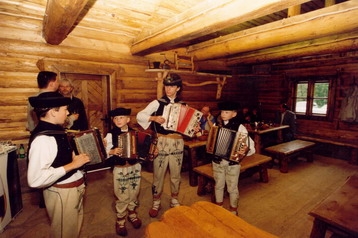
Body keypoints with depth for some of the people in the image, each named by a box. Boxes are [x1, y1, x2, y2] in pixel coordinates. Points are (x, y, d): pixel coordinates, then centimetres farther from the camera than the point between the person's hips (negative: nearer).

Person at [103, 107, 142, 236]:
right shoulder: (111, 134, -9)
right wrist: (112, 151, -30)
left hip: (135, 167, 3)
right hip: (120, 169, -3)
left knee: (134, 193, 18)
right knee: (122, 196, 8)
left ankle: (132, 213, 43)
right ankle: (120, 219, 32)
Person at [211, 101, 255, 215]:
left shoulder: (239, 127, -13)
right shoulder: (217, 125, -1)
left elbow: (251, 145, -15)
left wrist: (246, 150, -37)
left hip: (232, 163, -3)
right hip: (217, 161, 4)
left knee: (232, 188, 13)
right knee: (218, 185, 19)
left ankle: (233, 210, 36)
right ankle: (218, 207, 40)